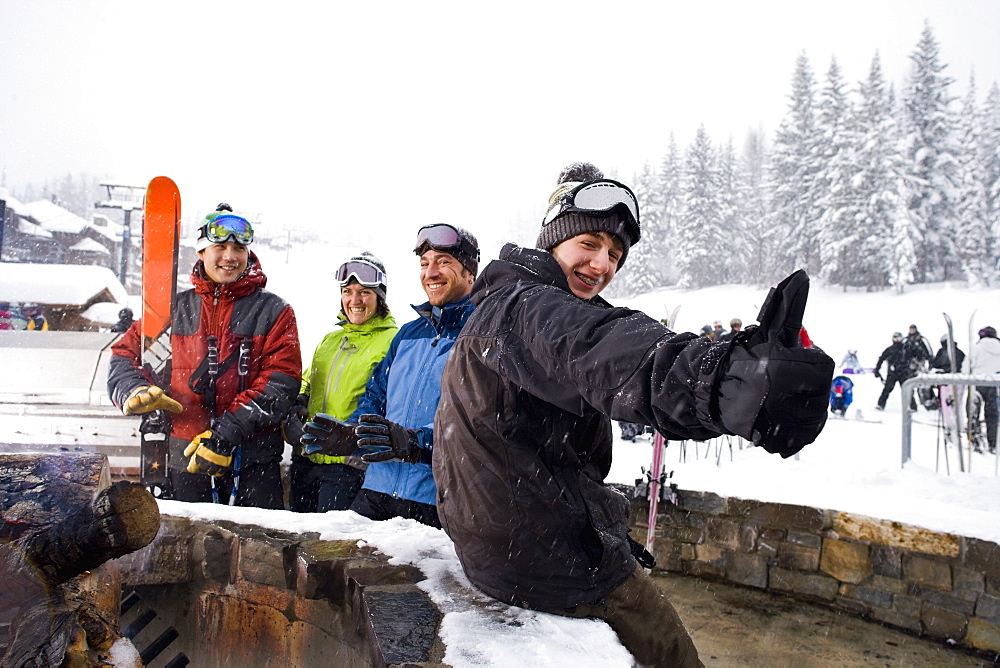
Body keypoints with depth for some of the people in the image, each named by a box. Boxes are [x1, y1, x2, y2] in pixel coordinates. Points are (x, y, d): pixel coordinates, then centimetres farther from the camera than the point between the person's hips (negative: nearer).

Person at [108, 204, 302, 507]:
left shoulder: (274, 312, 3)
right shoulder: (175, 309, 11)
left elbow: (280, 382, -7)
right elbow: (125, 354, 14)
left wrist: (226, 433, -17)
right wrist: (134, 391, -9)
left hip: (254, 461, -2)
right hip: (185, 459, 2)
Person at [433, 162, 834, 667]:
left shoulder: (498, 308, 16)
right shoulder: (528, 305, -19)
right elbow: (601, 352, -45)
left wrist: (610, 533, 24)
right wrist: (723, 379, -65)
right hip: (545, 554, -11)